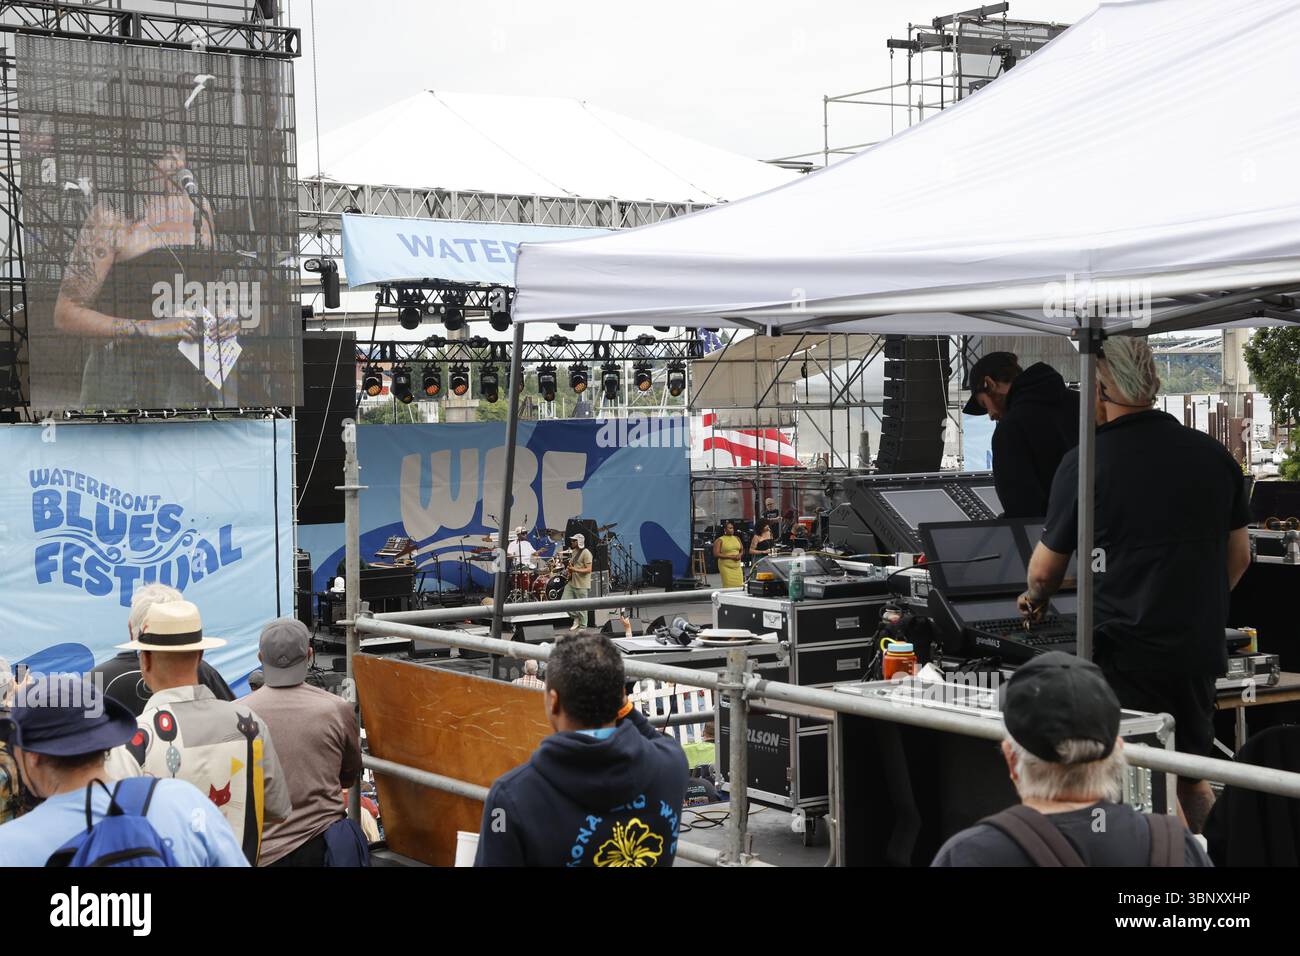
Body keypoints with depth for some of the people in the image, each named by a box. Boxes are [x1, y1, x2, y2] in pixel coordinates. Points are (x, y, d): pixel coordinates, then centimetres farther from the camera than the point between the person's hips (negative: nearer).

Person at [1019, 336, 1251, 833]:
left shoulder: (1084, 462, -10)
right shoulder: (1214, 454, 3)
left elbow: (1044, 570, 1)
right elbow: (1239, 556, 13)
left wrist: (1033, 600, 23)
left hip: (1126, 650, -5)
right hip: (1201, 648, 5)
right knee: (1193, 781, 17)